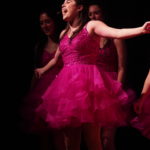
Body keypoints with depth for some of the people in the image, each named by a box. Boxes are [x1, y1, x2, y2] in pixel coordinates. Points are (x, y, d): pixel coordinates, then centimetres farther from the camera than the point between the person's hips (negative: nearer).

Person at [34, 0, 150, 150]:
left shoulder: (91, 26, -1)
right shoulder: (63, 34, 19)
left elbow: (117, 33, -17)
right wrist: (43, 70, 48)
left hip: (87, 82, -6)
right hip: (67, 84, 6)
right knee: (72, 138, 7)